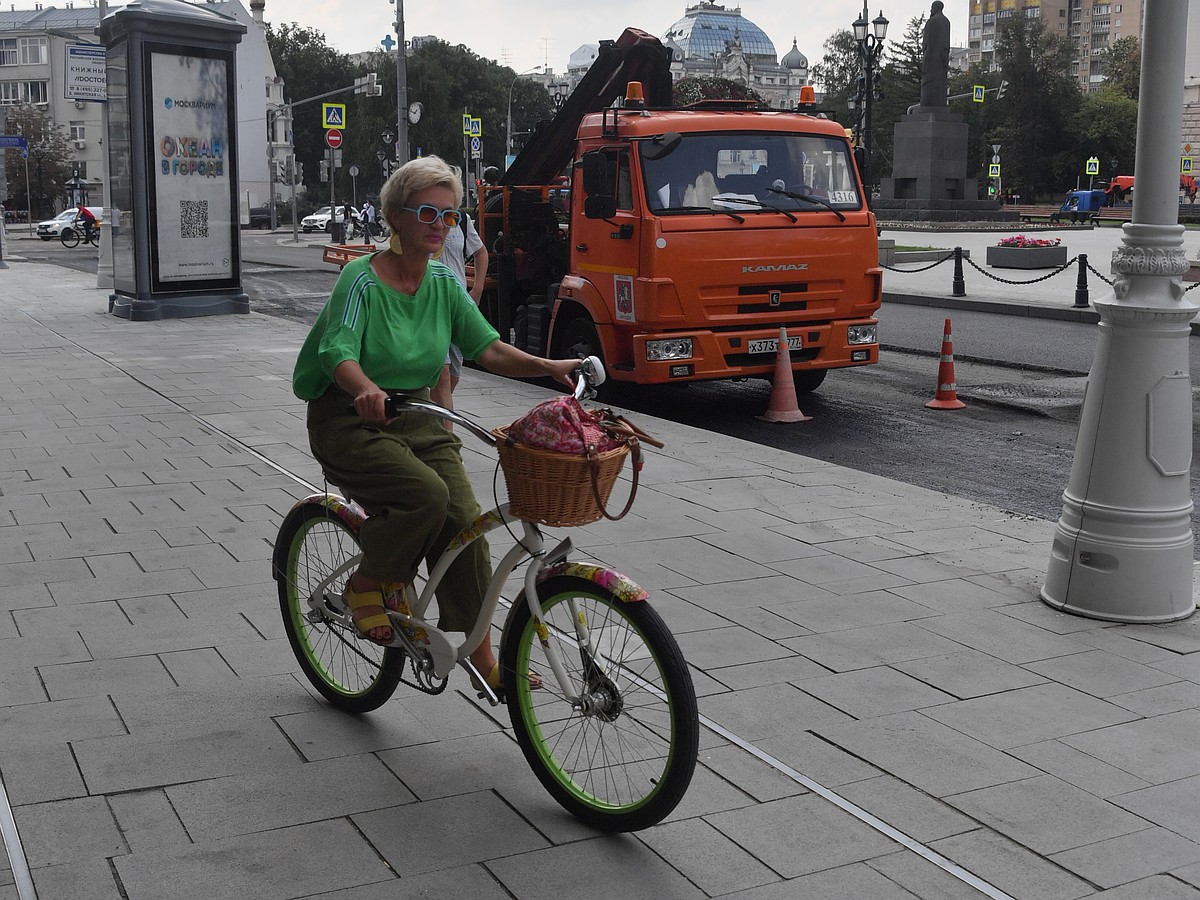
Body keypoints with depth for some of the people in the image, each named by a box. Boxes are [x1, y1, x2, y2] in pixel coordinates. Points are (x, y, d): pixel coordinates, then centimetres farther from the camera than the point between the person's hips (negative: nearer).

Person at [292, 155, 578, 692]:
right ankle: (368, 586, -3)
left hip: (418, 421, 5)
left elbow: (486, 346, -1)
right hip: (351, 425, -5)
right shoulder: (362, 280, -14)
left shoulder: (443, 281, 4)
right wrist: (366, 390, -49)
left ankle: (480, 655, -4)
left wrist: (547, 367, -17)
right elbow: (338, 352, -27)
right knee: (425, 493, -29)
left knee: (463, 518, -12)